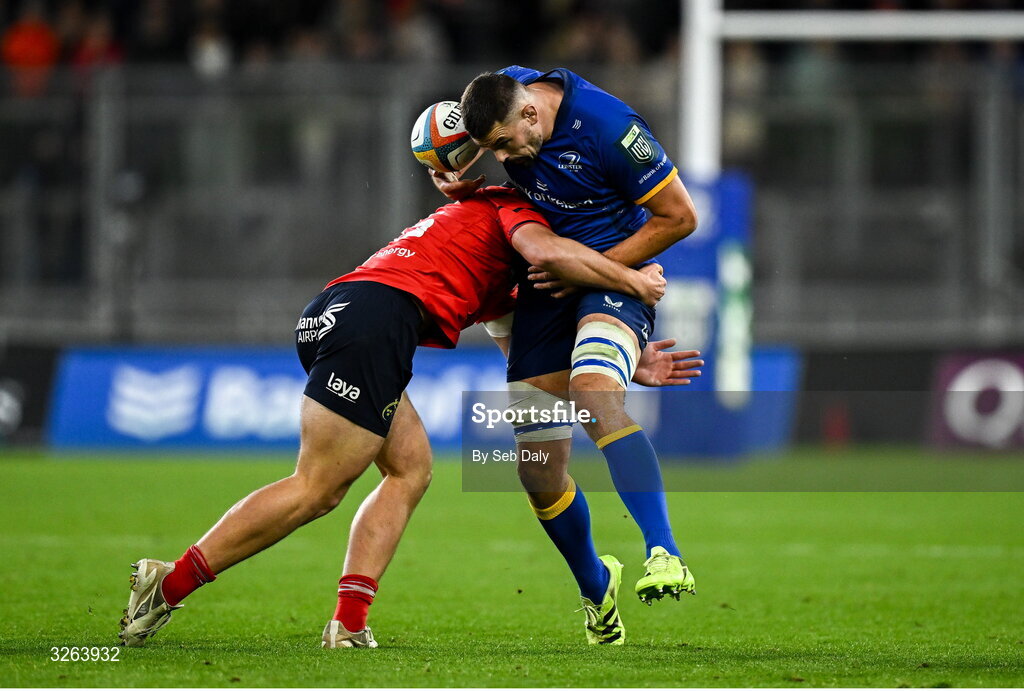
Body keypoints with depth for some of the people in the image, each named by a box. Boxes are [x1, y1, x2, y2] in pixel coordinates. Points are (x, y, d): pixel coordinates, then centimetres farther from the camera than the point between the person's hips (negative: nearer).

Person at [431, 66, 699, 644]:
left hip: (614, 274, -6)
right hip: (545, 288, 6)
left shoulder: (610, 129, -24)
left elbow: (679, 217, -14)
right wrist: (452, 182, -1)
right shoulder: (503, 92, -5)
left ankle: (665, 554, -45)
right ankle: (596, 587, 28)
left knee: (593, 391, -38)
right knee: (539, 474, 2)